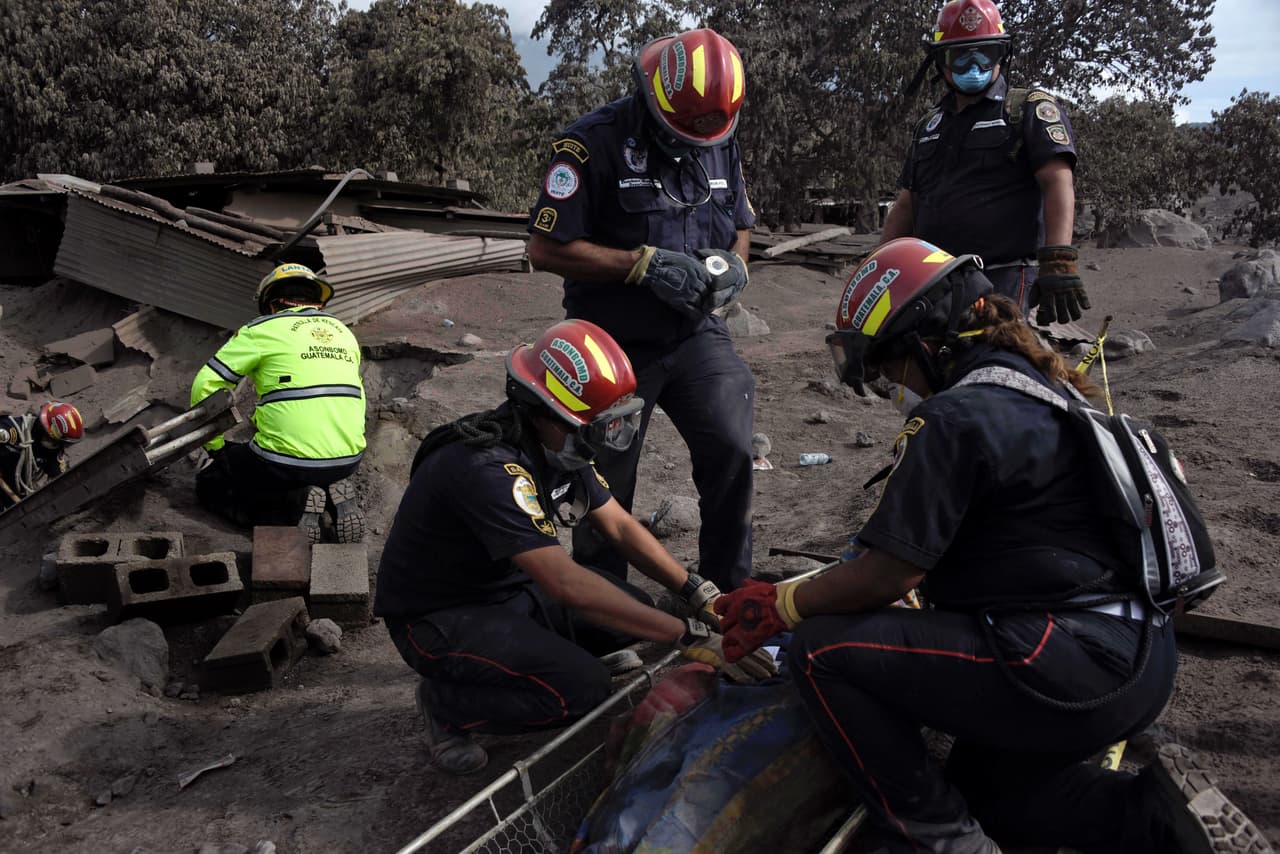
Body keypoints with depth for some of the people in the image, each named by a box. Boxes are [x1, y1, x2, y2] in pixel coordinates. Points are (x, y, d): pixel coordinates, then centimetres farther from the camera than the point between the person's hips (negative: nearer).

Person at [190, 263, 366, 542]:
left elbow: (206, 385, 0)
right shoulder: (343, 331, 18)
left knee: (210, 485, 18)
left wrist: (216, 447, 13)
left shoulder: (262, 330, 2)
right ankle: (335, 497, 5)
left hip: (286, 462, -6)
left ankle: (295, 506, -6)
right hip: (349, 460, 6)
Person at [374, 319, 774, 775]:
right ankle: (447, 703, -2)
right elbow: (565, 584, -38)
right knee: (582, 687, -25)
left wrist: (697, 592, -8)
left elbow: (619, 527, 4)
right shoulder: (487, 468, -33)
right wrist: (689, 636, -37)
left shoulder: (556, 446, -4)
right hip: (437, 618, -9)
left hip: (508, 588, 9)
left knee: (634, 608, -3)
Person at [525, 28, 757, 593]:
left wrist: (734, 264, -6)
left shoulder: (721, 143, 3)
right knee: (607, 484, 7)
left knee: (731, 452, -7)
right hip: (618, 346, -4)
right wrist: (646, 263, -23)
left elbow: (740, 225, 17)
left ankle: (729, 587, 13)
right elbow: (546, 249, -18)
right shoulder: (595, 143, -16)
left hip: (697, 335, 4)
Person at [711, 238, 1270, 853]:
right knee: (981, 788, 31)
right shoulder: (1034, 388, 15)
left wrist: (781, 606, -1)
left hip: (1072, 670, -11)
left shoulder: (955, 416, -17)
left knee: (821, 652, -13)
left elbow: (889, 575, -17)